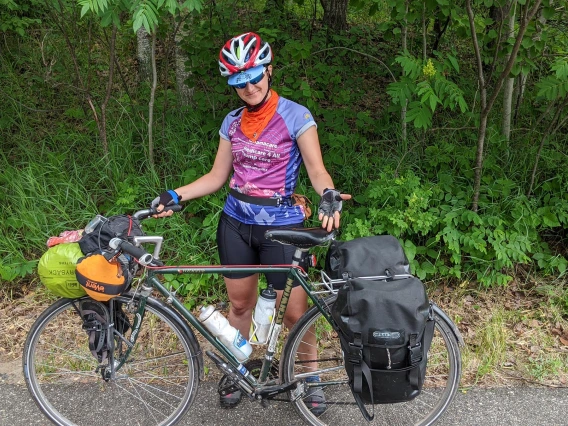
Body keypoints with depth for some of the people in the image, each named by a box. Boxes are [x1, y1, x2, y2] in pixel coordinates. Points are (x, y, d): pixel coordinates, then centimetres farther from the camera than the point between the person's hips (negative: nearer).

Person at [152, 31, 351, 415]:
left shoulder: (296, 116, -7)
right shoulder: (232, 122, 7)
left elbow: (317, 170, -12)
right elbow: (217, 177, 10)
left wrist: (329, 195, -34)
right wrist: (176, 195, -3)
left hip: (281, 226, -4)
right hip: (235, 224, 4)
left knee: (294, 312, 2)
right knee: (240, 304, 16)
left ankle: (311, 377, 27)